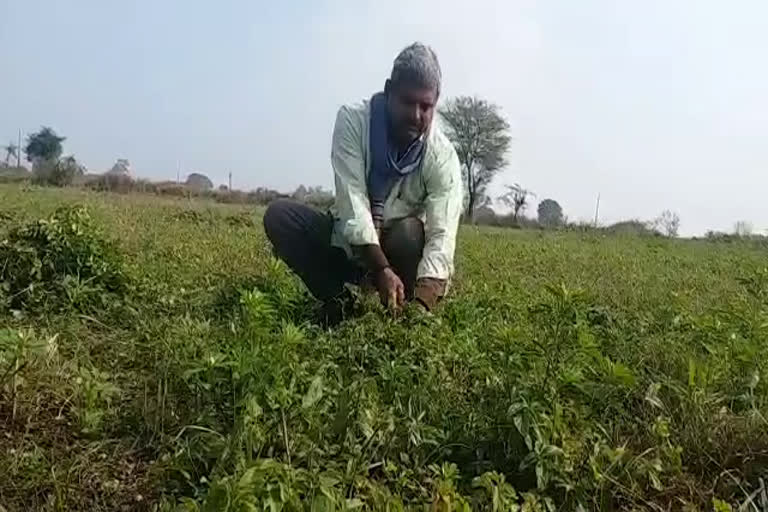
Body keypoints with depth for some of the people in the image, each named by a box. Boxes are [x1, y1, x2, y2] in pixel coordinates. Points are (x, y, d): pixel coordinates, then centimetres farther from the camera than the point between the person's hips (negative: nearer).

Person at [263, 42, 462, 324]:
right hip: (347, 244, 1)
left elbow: (442, 235, -29)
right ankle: (341, 304, -17)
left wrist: (422, 304, -45)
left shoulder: (442, 155, -18)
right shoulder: (353, 120, -18)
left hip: (400, 248, -1)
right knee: (279, 214, -21)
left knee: (410, 232, -34)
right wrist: (382, 269, -40)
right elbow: (352, 201, -27)